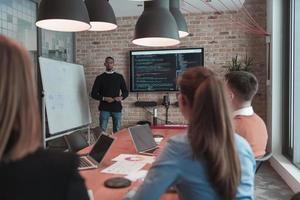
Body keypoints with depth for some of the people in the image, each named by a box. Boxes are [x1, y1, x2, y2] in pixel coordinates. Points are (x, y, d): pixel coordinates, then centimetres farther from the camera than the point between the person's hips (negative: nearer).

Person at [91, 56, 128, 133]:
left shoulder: (119, 77, 10)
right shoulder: (100, 78, 5)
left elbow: (125, 92, 12)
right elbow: (94, 94, 2)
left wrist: (121, 97, -10)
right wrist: (104, 98, -14)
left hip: (117, 108, 2)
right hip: (104, 108, -1)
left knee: (117, 131, 7)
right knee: (102, 130, 0)